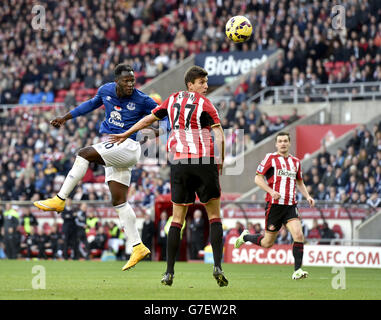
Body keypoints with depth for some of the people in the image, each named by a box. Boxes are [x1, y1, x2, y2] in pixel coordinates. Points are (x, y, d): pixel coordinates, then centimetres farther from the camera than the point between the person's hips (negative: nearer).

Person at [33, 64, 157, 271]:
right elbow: (93, 104, 27)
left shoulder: (141, 100, -8)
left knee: (84, 154, -21)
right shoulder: (106, 90, 7)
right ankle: (138, 247, 3)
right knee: (119, 201, 2)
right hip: (112, 148, 7)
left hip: (127, 146, -7)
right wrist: (66, 118, 29)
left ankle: (60, 200, -17)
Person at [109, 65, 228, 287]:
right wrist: (220, 162, 3)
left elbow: (149, 119, 24)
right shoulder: (205, 104, 0)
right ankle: (218, 266, -9)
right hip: (205, 160, -3)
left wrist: (125, 135, 37)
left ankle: (169, 272, 3)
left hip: (179, 161, 3)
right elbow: (220, 137, -9)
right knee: (214, 215, 4)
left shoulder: (173, 100, 14)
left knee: (177, 219, 8)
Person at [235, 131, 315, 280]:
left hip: (291, 206, 4)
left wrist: (307, 196, 10)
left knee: (299, 235, -18)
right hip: (274, 205, -4)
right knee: (267, 243, 4)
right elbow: (258, 178, -4)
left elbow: (299, 182, 27)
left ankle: (297, 271, -12)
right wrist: (271, 191, -18)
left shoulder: (295, 162, 14)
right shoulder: (270, 158, -1)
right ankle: (245, 237, 35)